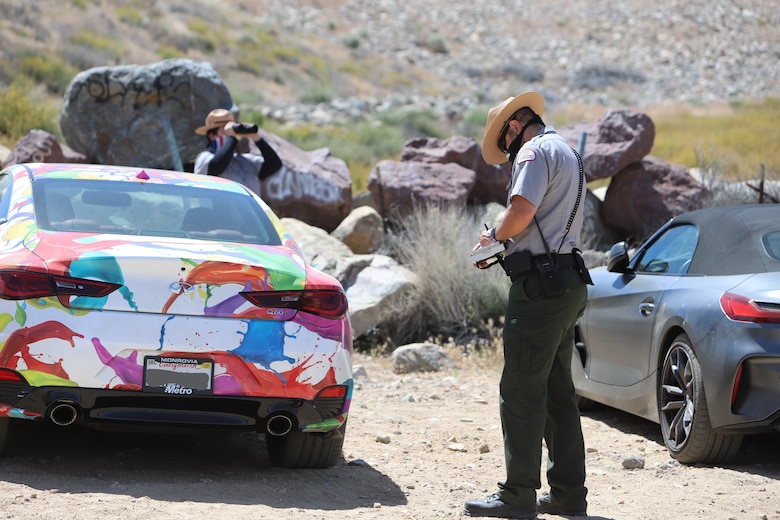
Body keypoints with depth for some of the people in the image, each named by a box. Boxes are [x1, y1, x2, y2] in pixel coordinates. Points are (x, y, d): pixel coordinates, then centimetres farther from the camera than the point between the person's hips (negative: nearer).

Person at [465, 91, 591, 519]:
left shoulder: (535, 151, -8)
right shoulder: (566, 153, 24)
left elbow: (521, 212, -21)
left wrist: (494, 235, -2)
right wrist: (502, 250, 16)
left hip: (541, 286, -10)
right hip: (567, 282, 10)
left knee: (521, 390, -8)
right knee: (558, 392, 12)